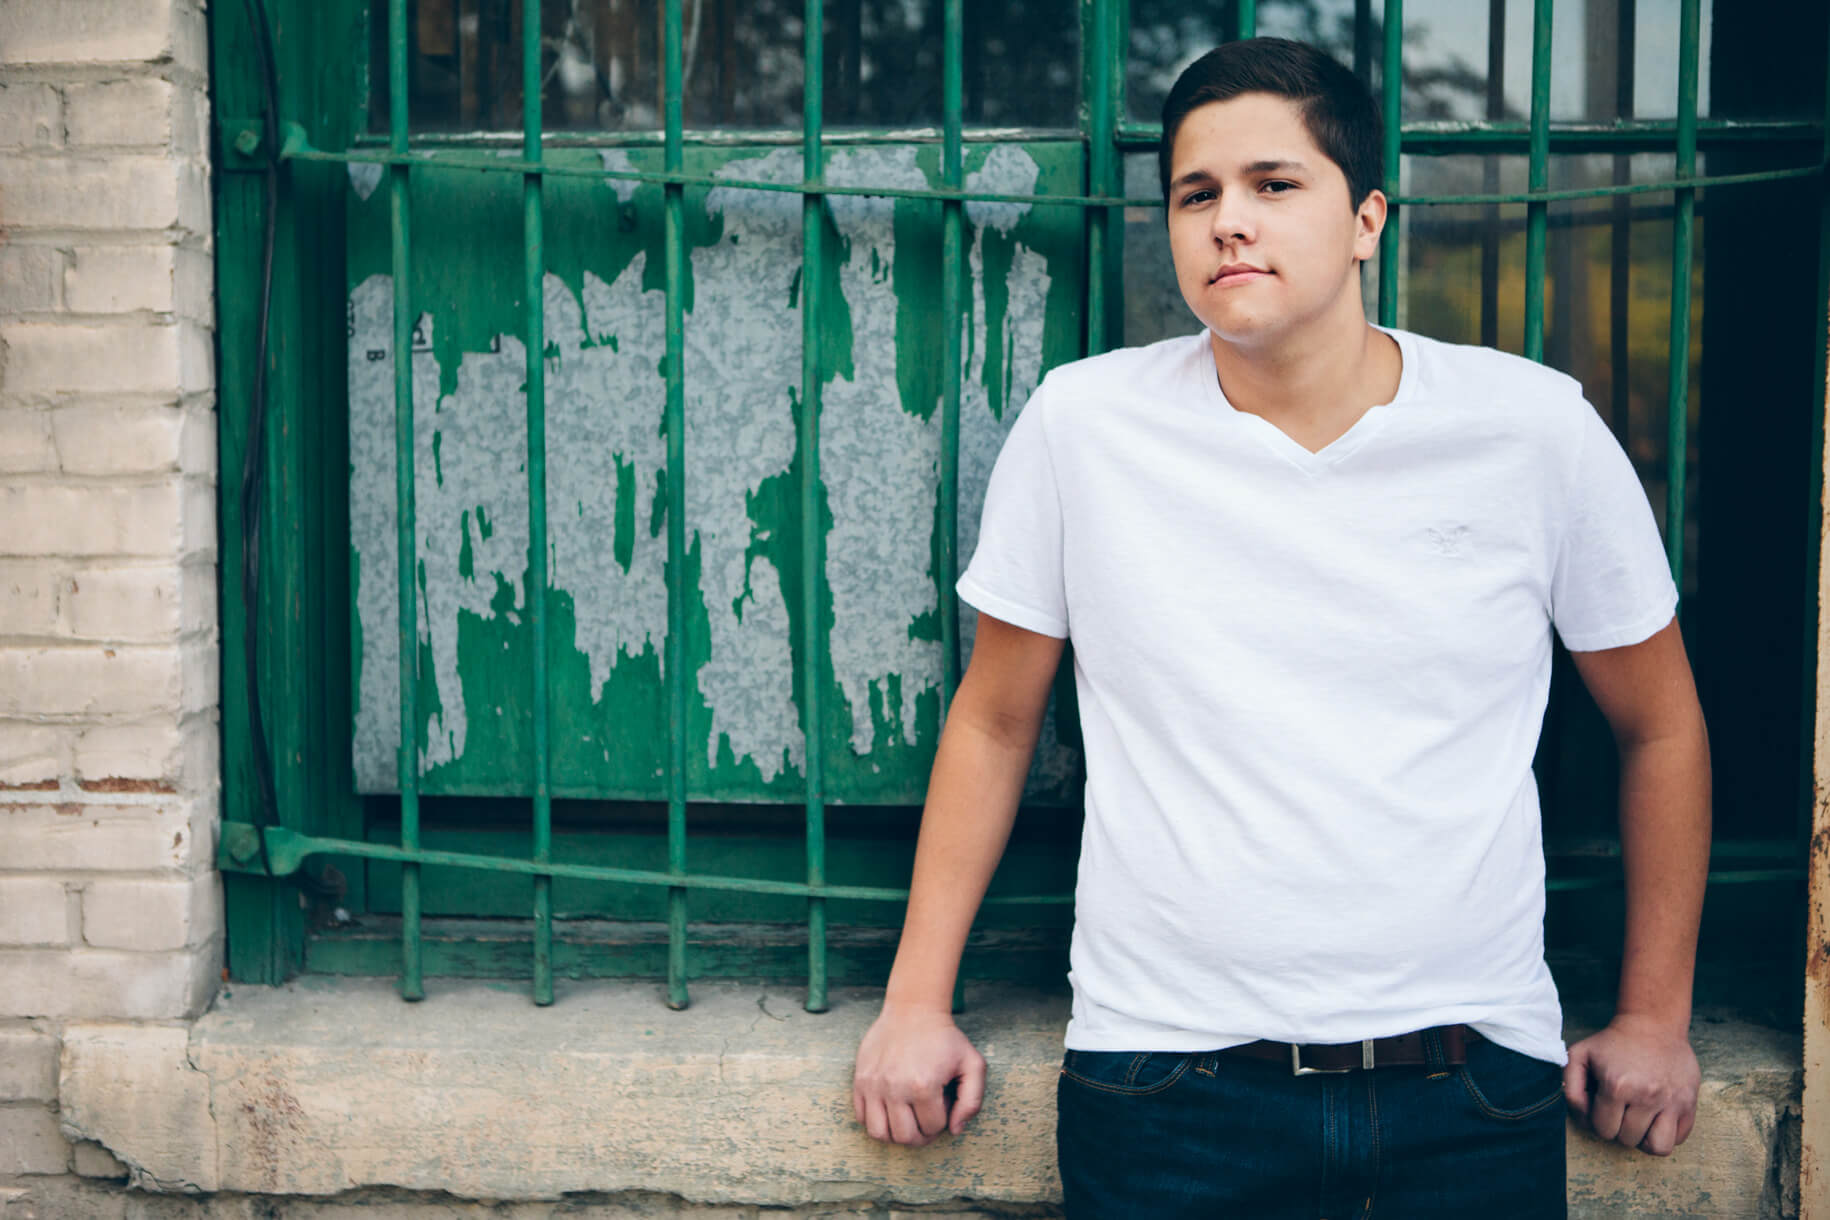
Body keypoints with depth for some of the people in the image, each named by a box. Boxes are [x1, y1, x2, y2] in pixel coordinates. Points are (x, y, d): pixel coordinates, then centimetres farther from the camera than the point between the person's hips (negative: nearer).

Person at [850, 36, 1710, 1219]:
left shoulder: (1534, 428, -3)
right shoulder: (1083, 424, -4)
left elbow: (1660, 726, 9)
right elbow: (994, 721, 6)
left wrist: (1656, 1017, 11)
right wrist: (918, 1002, 5)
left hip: (1472, 1091, 1)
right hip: (1165, 1083, 0)